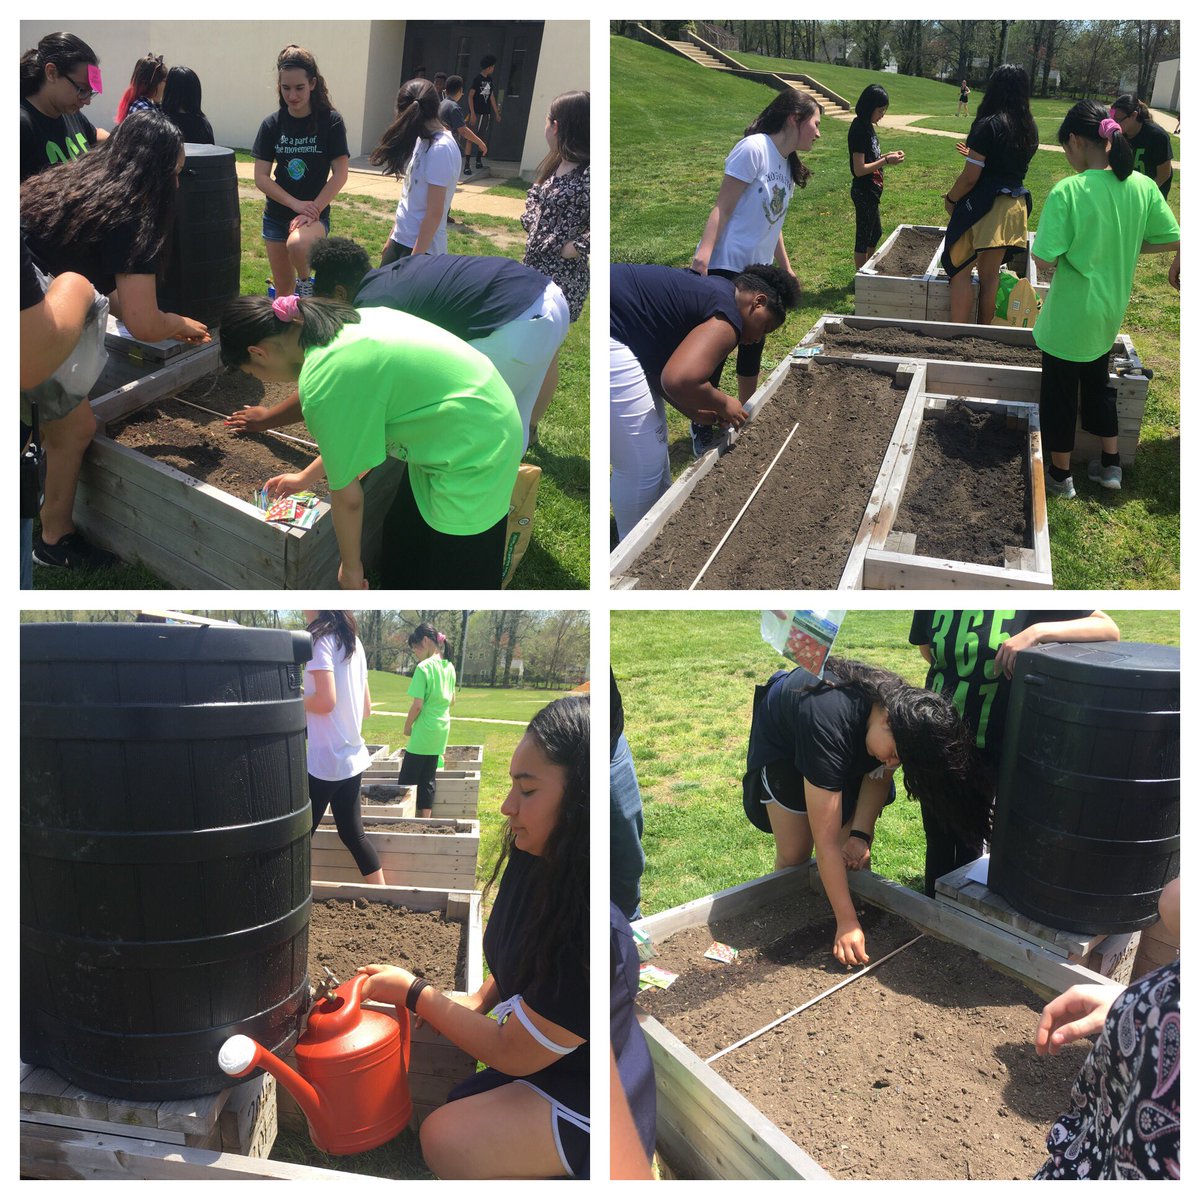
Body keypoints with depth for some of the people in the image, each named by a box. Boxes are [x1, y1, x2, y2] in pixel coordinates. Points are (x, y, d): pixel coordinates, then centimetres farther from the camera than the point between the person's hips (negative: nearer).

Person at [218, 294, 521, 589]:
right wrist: (306, 477, 31)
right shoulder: (344, 321, 3)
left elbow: (347, 496, -13)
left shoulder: (321, 384, -23)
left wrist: (351, 567, 4)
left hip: (473, 463, -9)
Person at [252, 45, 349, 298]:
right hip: (276, 216, 4)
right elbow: (261, 177, -3)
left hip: (316, 214, -4)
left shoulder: (330, 121, -8)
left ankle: (305, 281, -5)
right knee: (283, 289, 9)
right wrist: (296, 204, -17)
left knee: (297, 244, -37)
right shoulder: (272, 124, -1)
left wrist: (312, 210, -18)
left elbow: (340, 173, -10)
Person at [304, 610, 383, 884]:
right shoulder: (353, 642, 12)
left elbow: (325, 701, -23)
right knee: (352, 833, 14)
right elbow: (366, 708, 15)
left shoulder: (320, 640, -12)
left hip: (326, 760, -8)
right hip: (352, 757, 8)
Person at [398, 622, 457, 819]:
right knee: (429, 777, 12)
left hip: (424, 730, -8)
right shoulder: (449, 667, 7)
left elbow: (417, 705, -17)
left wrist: (407, 726, -4)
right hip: (442, 729, 8)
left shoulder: (423, 667, -16)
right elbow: (451, 700, 16)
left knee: (407, 779, 2)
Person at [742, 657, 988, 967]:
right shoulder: (829, 725, -46)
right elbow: (826, 843, -42)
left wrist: (860, 834, -22)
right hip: (783, 735, -5)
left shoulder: (905, 708, -29)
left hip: (855, 740, 5)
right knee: (794, 854, -8)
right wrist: (846, 923, -39)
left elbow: (879, 774, -8)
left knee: (855, 853, -5)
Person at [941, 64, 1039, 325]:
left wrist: (950, 199, 0)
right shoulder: (1030, 127, 7)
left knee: (960, 270, 1)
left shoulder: (988, 125, -15)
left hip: (984, 206, -7)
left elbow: (970, 177, -16)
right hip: (1015, 205, 7)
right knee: (991, 275, 15)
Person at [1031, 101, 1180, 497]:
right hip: (1110, 312, 6)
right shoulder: (1142, 187, -5)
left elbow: (1046, 257, -23)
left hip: (1069, 313, -6)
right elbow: (1173, 240, 1)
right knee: (1097, 382, 24)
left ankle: (1060, 475, 23)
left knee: (1060, 392, 11)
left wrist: (1073, 248, 0)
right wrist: (1123, 247, 11)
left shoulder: (1068, 191, -22)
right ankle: (1110, 465, 34)